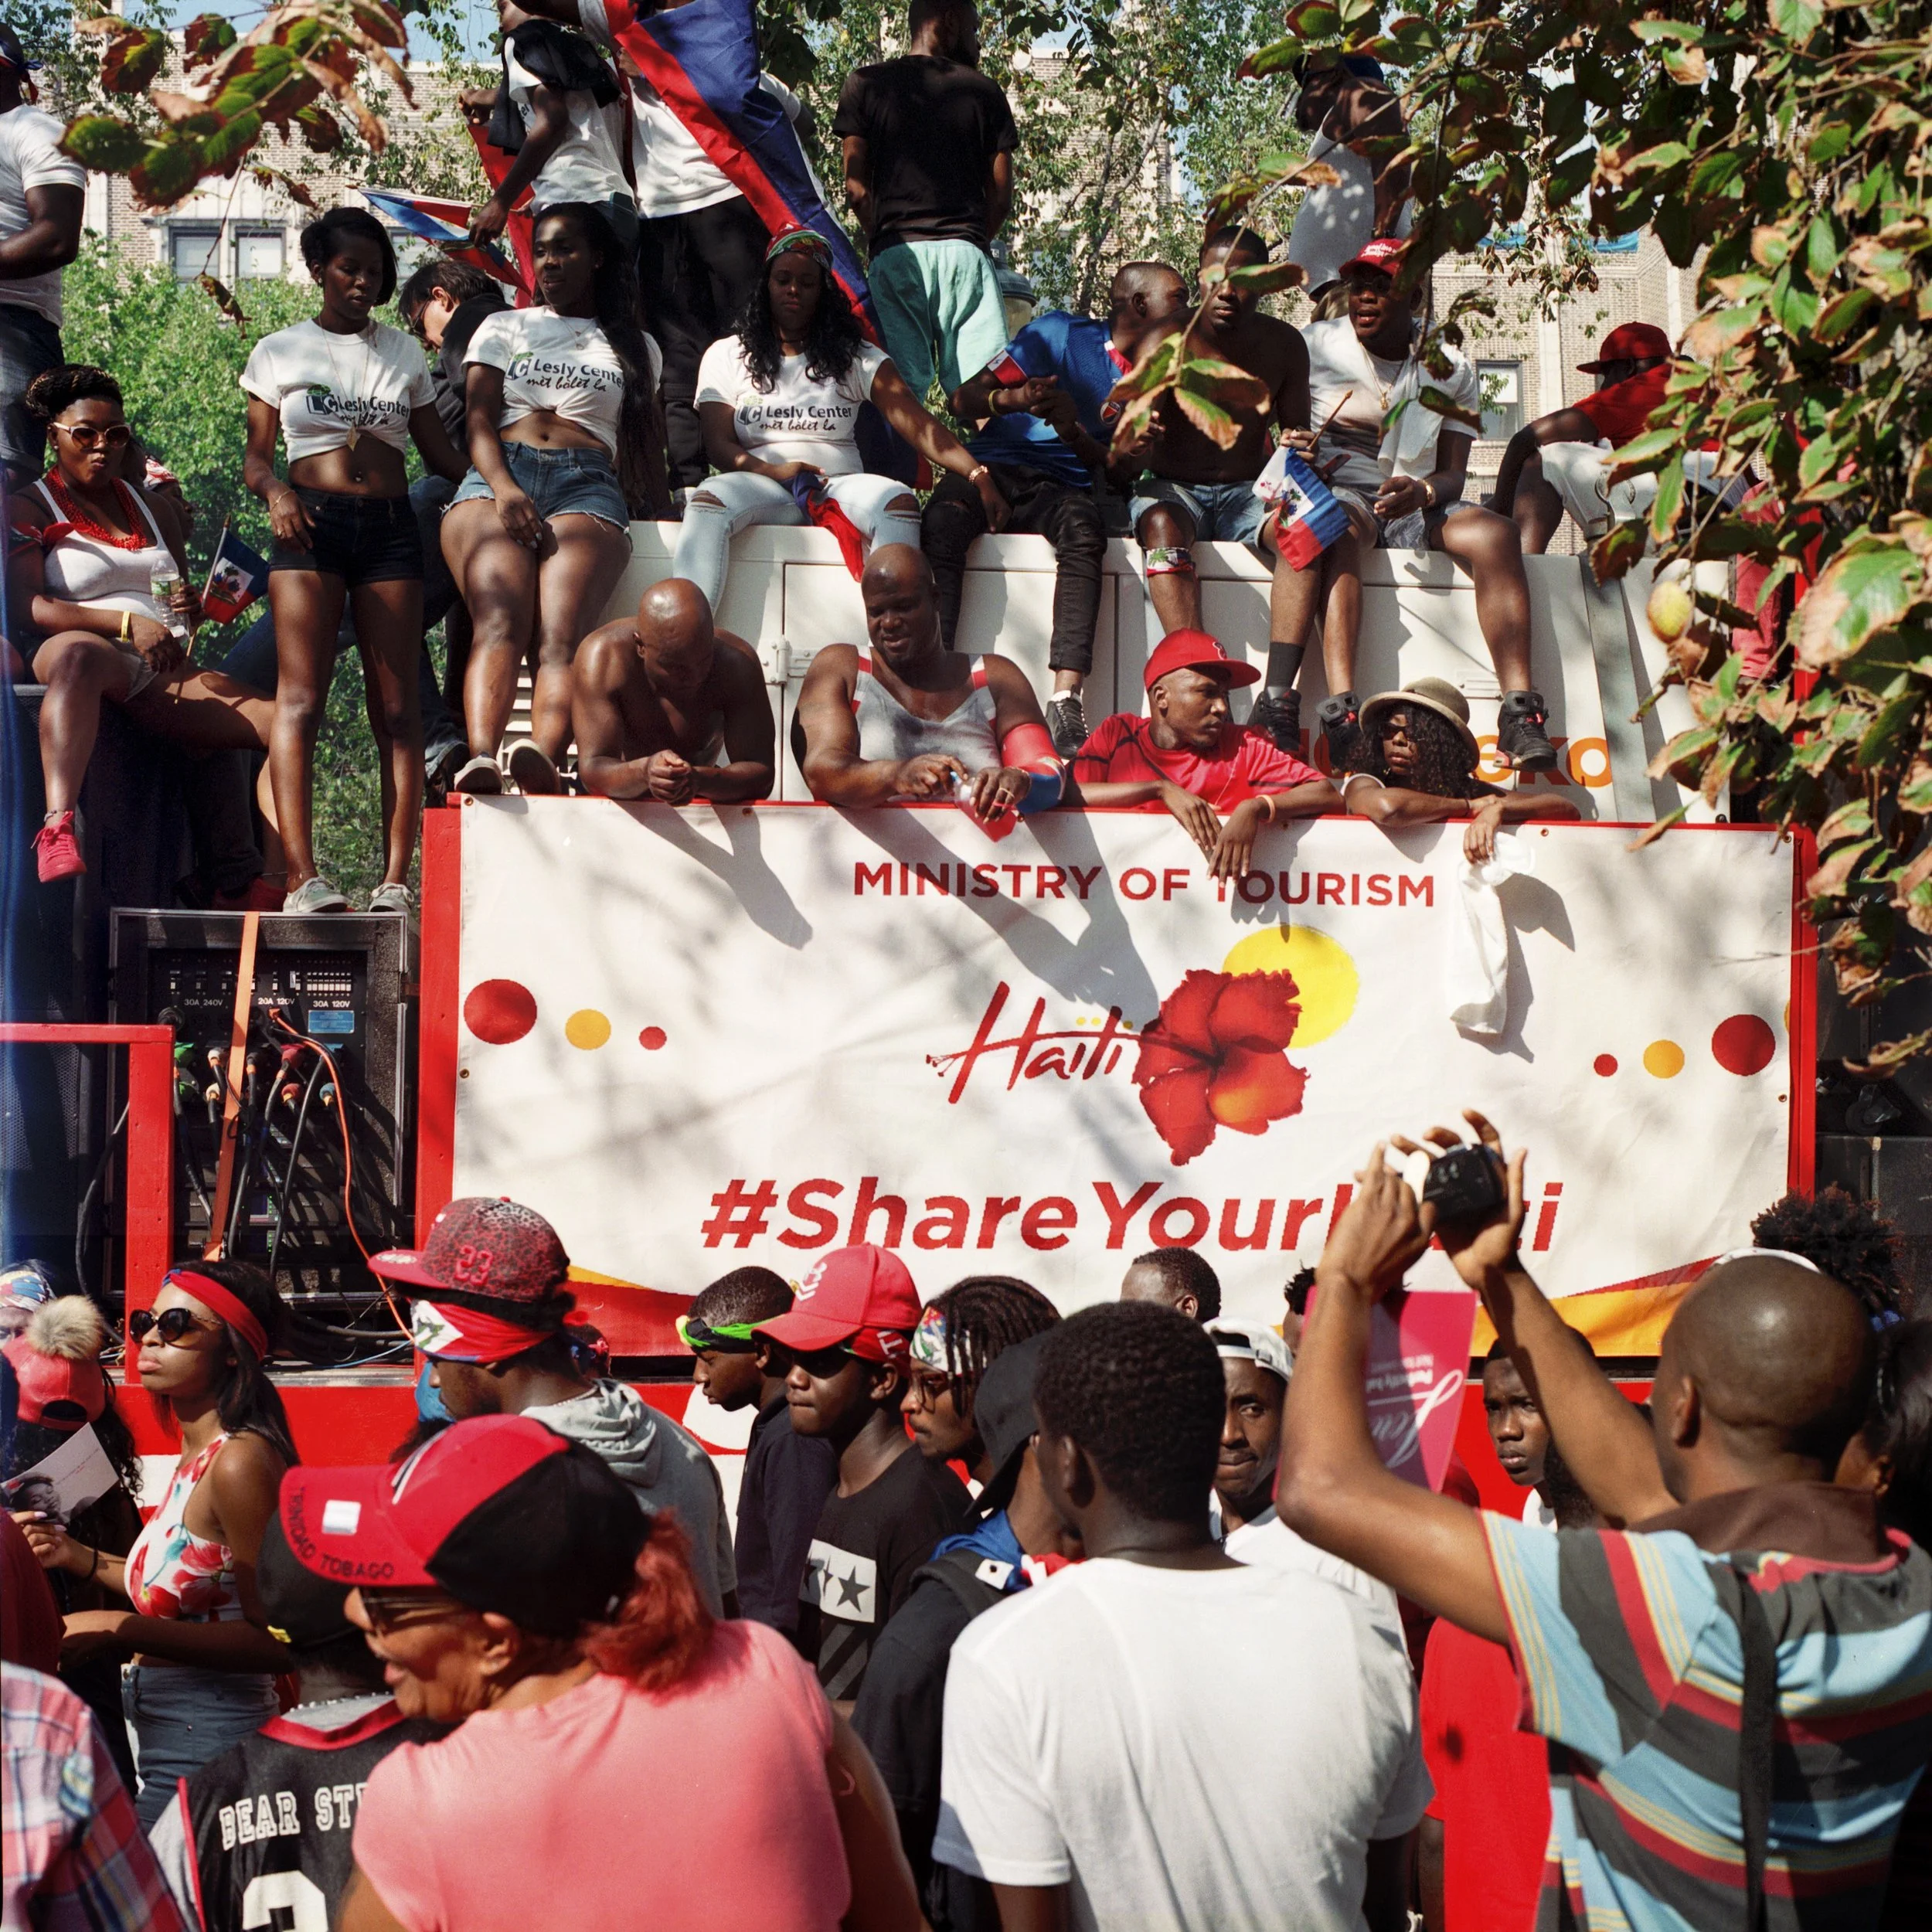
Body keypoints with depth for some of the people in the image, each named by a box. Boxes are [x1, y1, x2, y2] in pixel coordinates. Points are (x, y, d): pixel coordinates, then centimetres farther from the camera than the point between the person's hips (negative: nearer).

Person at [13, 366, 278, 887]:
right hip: (78, 648, -6)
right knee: (79, 657, -45)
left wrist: (191, 609, 3)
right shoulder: (28, 509, 8)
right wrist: (127, 624, -20)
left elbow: (182, 603, 31)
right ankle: (58, 827, -61)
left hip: (164, 670, 6)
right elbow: (27, 608, -7)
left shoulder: (154, 510, 26)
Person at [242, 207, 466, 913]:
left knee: (397, 707, -6)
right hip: (312, 522, -2)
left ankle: (395, 877, -9)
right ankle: (302, 875, -18)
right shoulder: (280, 352, 12)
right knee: (300, 696, -12)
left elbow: (440, 452, 15)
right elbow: (256, 456, 11)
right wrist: (276, 493, -11)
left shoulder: (404, 353, 18)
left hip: (391, 528, 2)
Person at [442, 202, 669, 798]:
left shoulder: (635, 347, 27)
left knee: (560, 633, -29)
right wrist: (504, 487, -8)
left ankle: (543, 757, -55)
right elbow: (480, 425, 11)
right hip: (498, 478, 0)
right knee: (501, 622, -30)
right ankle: (481, 757, -52)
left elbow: (650, 446, 28)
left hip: (587, 485, 0)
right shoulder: (503, 328, 26)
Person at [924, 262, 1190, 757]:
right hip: (994, 466, -2)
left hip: (1063, 487, 2)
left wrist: (1075, 431, -14)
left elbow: (1119, 468, 5)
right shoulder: (1063, 333, 6)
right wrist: (1015, 399, -21)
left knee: (1083, 529, -36)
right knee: (942, 522, -37)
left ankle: (1065, 702, -48)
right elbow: (968, 398, 1)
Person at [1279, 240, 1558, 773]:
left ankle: (1521, 713, -39)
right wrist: (1291, 449, -20)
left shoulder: (1452, 369, 12)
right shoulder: (1315, 346, 8)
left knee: (1495, 533, -27)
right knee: (1336, 528, -39)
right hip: (1338, 491, -3)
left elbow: (1454, 474, 5)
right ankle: (1341, 713, -54)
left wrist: (1422, 491, -19)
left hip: (1416, 507, 3)